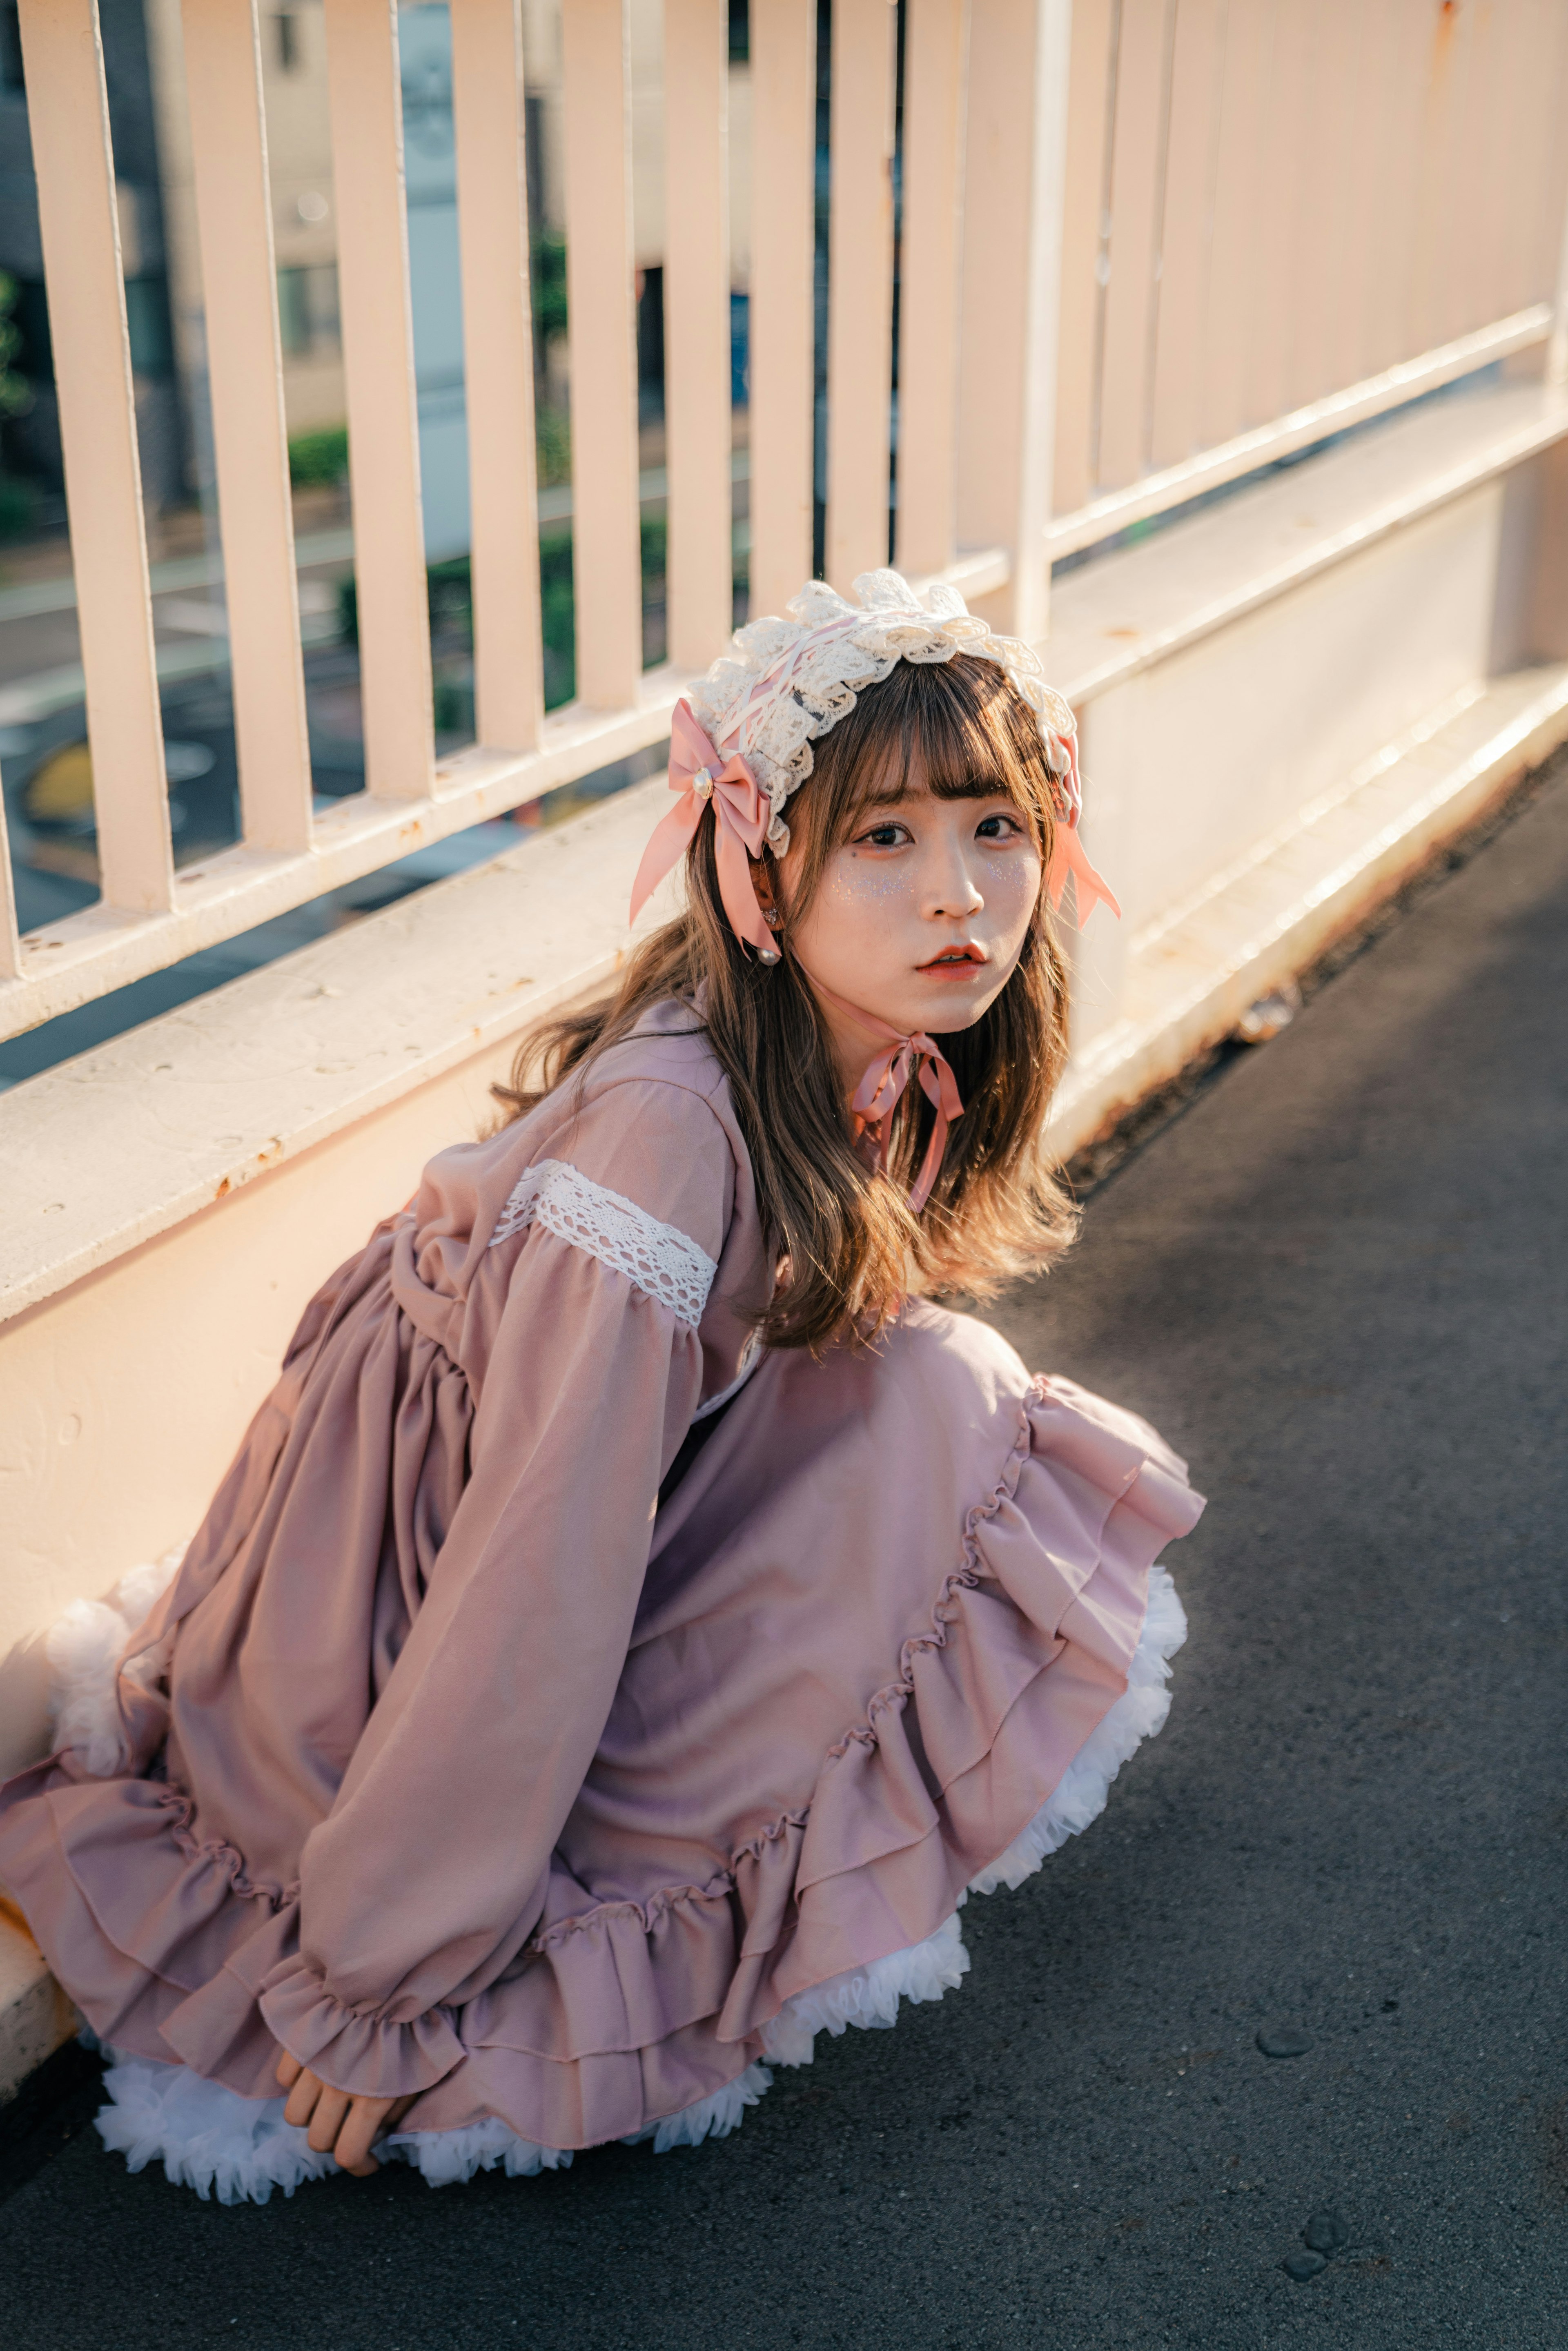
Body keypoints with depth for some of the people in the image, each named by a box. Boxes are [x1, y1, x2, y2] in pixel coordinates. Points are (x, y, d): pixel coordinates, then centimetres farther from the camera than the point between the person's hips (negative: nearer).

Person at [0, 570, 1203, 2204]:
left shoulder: (886, 1068, -6)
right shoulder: (670, 1121, -30)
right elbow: (543, 1553, -29)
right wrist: (392, 1974, -24)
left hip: (620, 1567, 6)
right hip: (406, 1624, -6)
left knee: (941, 1405, -6)